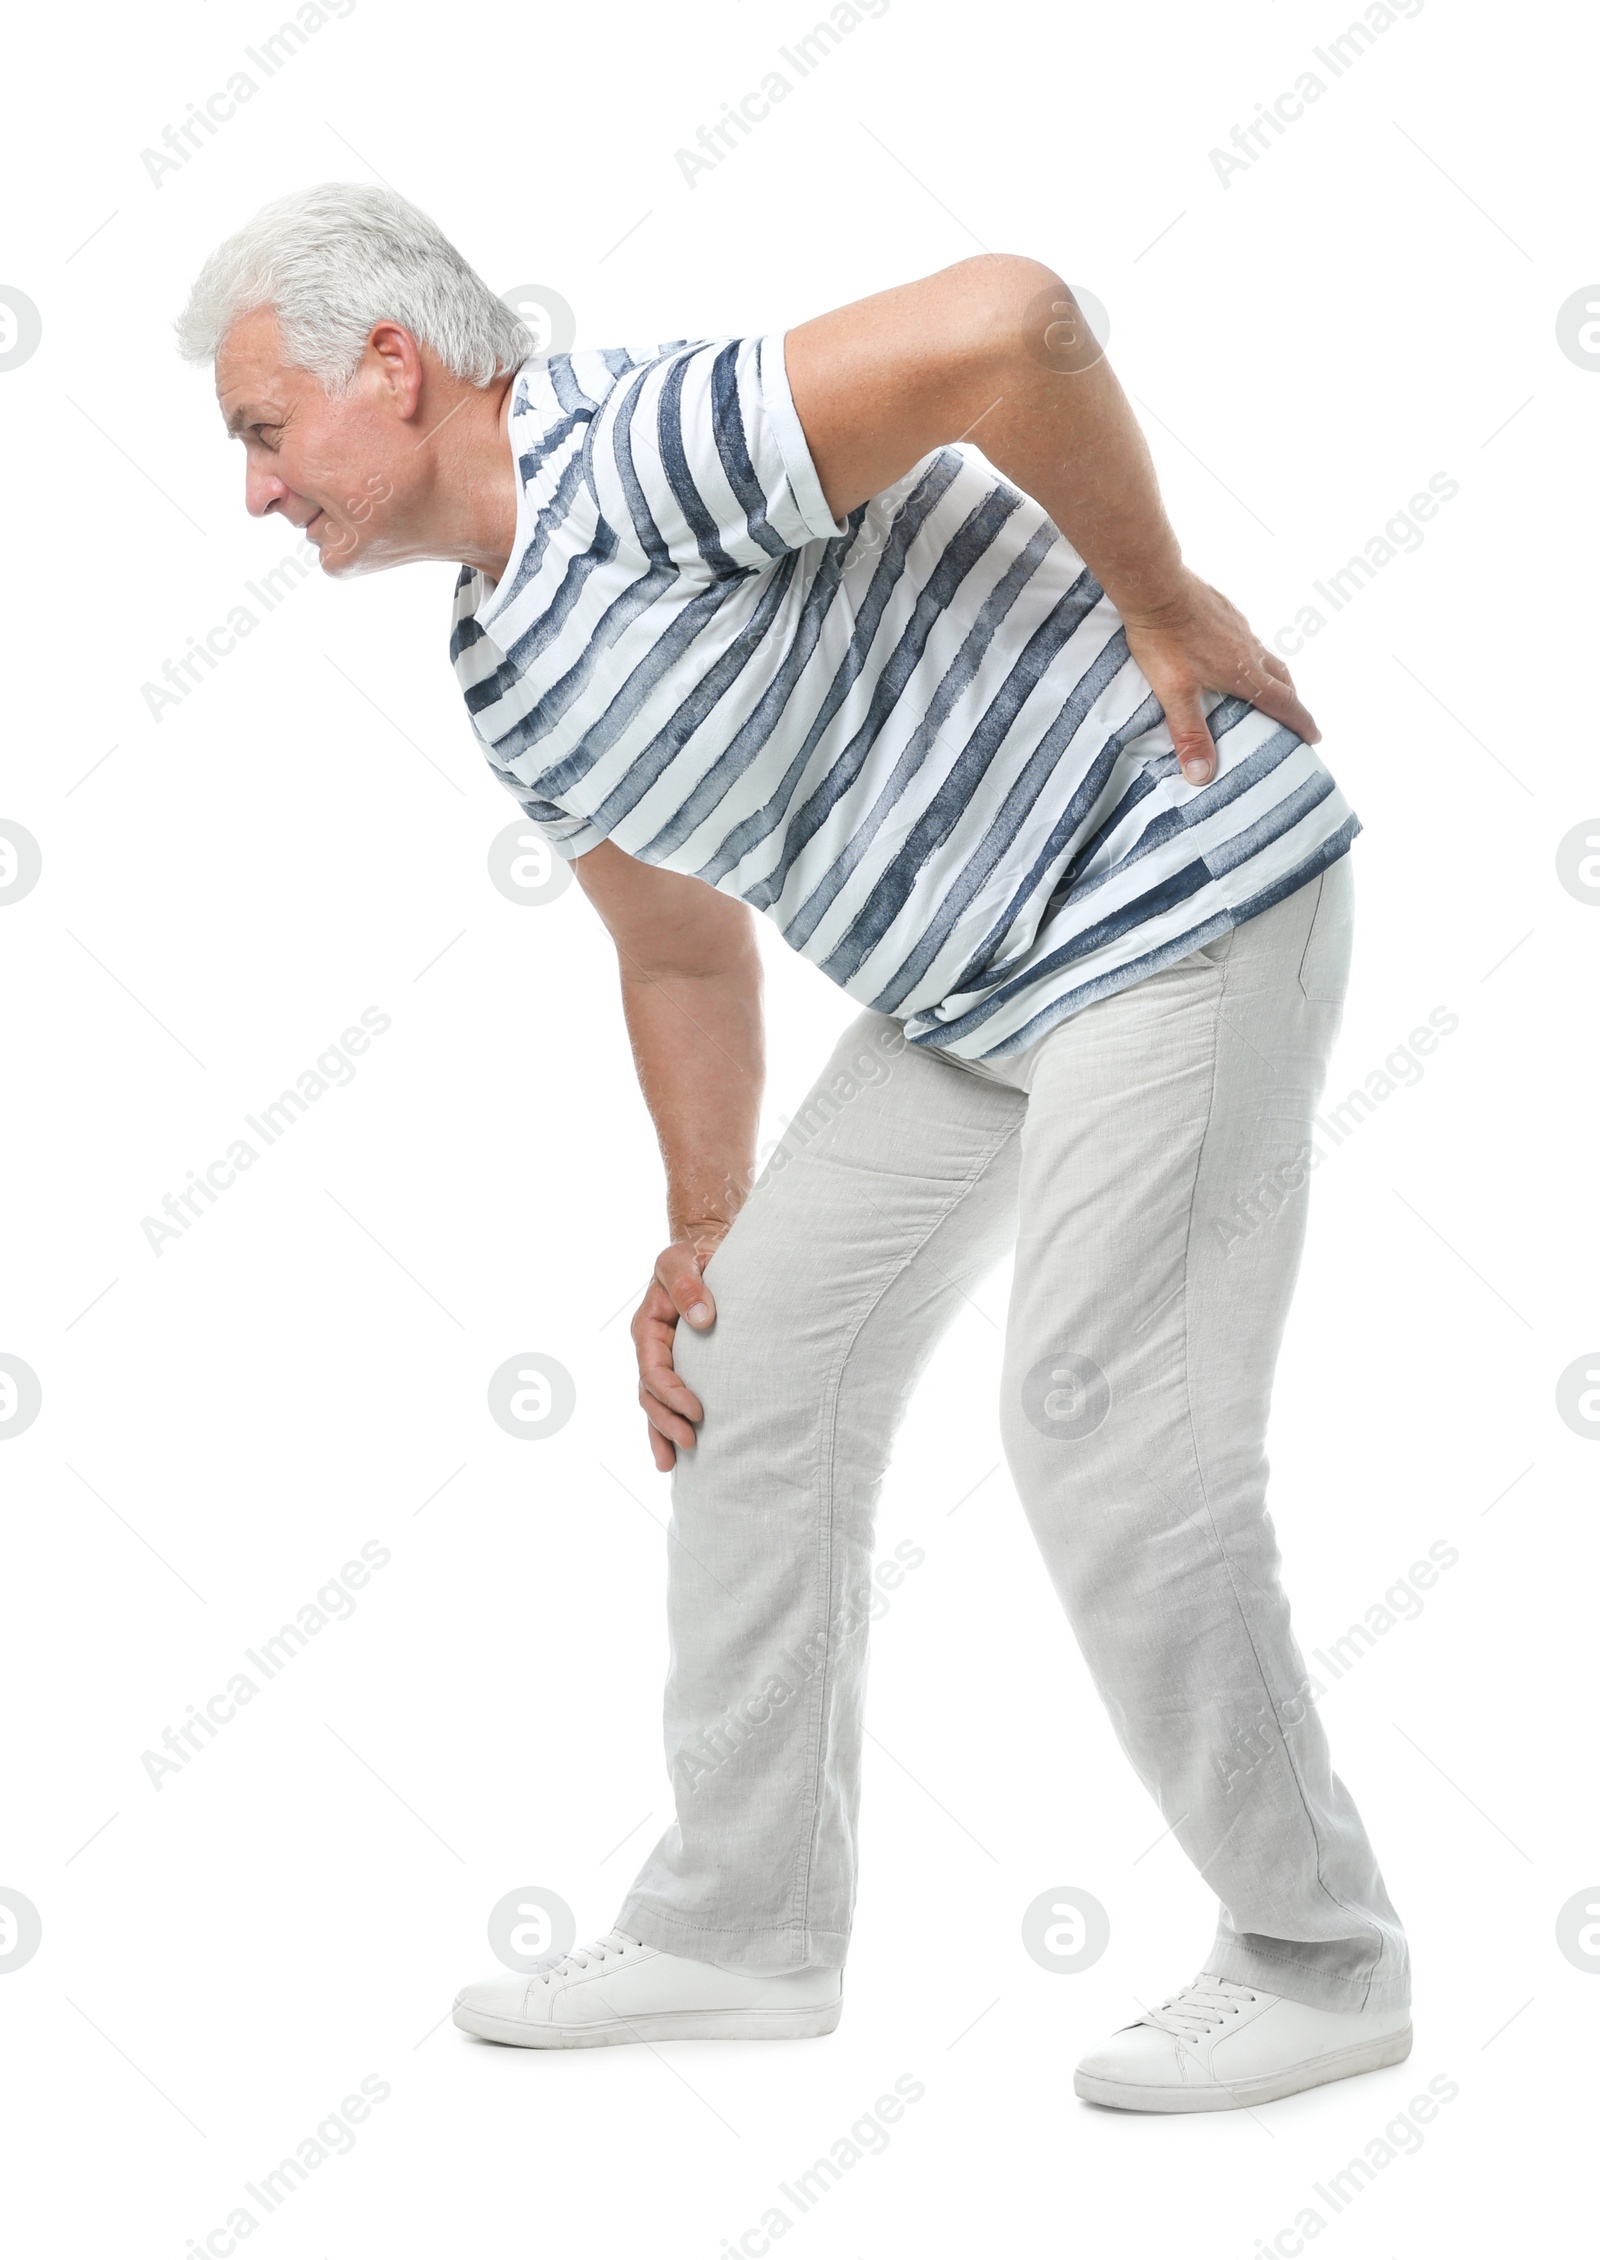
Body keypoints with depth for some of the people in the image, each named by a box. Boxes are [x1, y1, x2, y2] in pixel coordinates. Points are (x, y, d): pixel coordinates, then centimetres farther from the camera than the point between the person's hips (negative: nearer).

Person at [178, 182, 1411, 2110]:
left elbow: (1006, 318, -33)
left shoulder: (637, 453, -21)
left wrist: (1165, 611, -22)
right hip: (971, 979, 10)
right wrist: (700, 1232, 19)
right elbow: (683, 949, 20)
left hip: (1176, 891, -10)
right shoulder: (510, 681, 10)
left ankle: (1317, 1965, 8)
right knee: (758, 1359, 8)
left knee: (1104, 1426, -10)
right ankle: (741, 1930, 18)